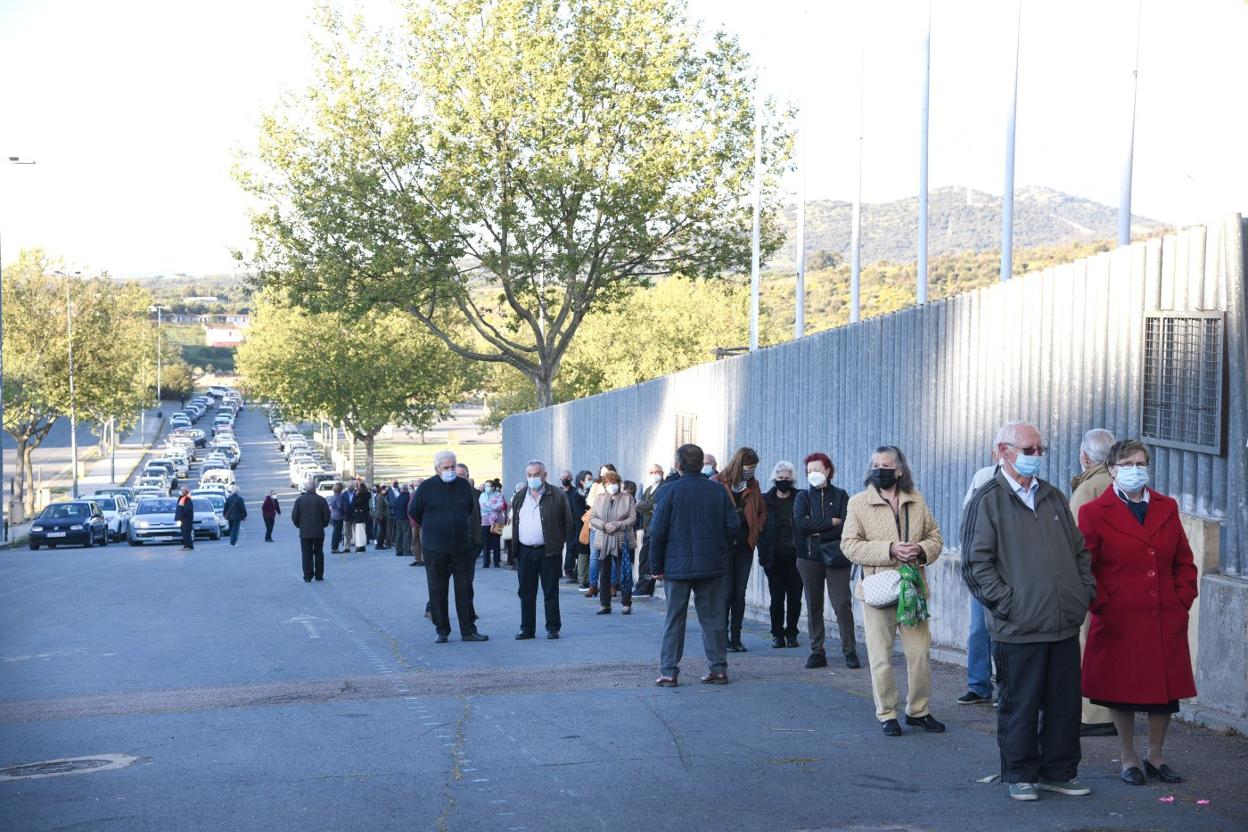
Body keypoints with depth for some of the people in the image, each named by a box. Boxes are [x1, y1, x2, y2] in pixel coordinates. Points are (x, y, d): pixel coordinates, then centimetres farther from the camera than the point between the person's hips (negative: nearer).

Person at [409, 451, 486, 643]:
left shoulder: (464, 485, 3)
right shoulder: (427, 487, -4)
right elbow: (413, 512, 7)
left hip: (462, 548, 2)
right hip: (434, 549, -2)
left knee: (465, 590, 4)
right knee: (437, 592, 3)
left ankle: (468, 631, 10)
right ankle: (442, 631, 12)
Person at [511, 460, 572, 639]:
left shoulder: (557, 496, -3)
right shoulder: (519, 497, 11)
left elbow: (567, 522, 1)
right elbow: (514, 523, 16)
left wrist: (558, 544, -2)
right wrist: (514, 547, 8)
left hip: (548, 551, -4)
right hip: (524, 551, 4)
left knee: (551, 593, 2)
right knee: (526, 593, 7)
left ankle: (553, 628, 9)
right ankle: (527, 629, 14)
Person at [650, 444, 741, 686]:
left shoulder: (670, 490, -8)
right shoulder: (718, 490, 2)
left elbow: (658, 531, -8)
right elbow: (733, 526, 1)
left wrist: (656, 566, 0)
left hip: (679, 565, -2)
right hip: (713, 565, 3)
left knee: (674, 620, 4)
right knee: (713, 618, 9)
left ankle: (669, 672, 4)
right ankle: (718, 669, 10)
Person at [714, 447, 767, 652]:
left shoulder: (753, 485, 12)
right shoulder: (717, 483, -4)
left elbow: (762, 512, 21)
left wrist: (756, 529, 5)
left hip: (745, 545, 5)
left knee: (740, 593, 5)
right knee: (727, 591, -6)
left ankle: (736, 637, 10)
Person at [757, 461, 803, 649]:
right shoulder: (766, 500, 7)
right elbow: (760, 527, 5)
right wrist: (763, 553, -4)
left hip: (794, 556, 0)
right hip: (774, 557, 0)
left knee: (795, 597, 1)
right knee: (777, 598, 2)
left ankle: (791, 633, 13)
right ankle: (777, 634, 11)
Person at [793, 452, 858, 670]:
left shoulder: (840, 495, 7)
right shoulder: (803, 497, 10)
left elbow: (845, 526, -7)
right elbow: (800, 523, -8)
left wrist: (816, 531, -10)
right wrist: (831, 523, -9)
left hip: (835, 557, -2)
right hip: (809, 557, 2)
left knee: (842, 604, -8)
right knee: (813, 606, 3)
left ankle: (850, 652, -2)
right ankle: (816, 652, 8)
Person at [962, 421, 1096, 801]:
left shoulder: (1054, 498, 16)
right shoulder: (987, 501, -4)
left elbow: (1080, 550, 22)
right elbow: (976, 563, -8)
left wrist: (1084, 592, 10)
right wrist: (1006, 602, -13)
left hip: (1065, 625, 6)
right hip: (1019, 628, -6)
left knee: (1065, 703, 10)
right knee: (1020, 706, 3)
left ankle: (1059, 772, 23)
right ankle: (1021, 775, 16)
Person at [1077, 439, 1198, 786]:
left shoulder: (1166, 508, 10)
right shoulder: (1094, 513, -2)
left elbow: (1184, 561, 14)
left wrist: (1182, 600, 4)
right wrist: (1101, 605, -8)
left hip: (1166, 621, 4)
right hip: (1118, 623, -3)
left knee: (1166, 691, 8)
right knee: (1121, 691, 5)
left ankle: (1156, 756, 25)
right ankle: (1129, 759, 21)